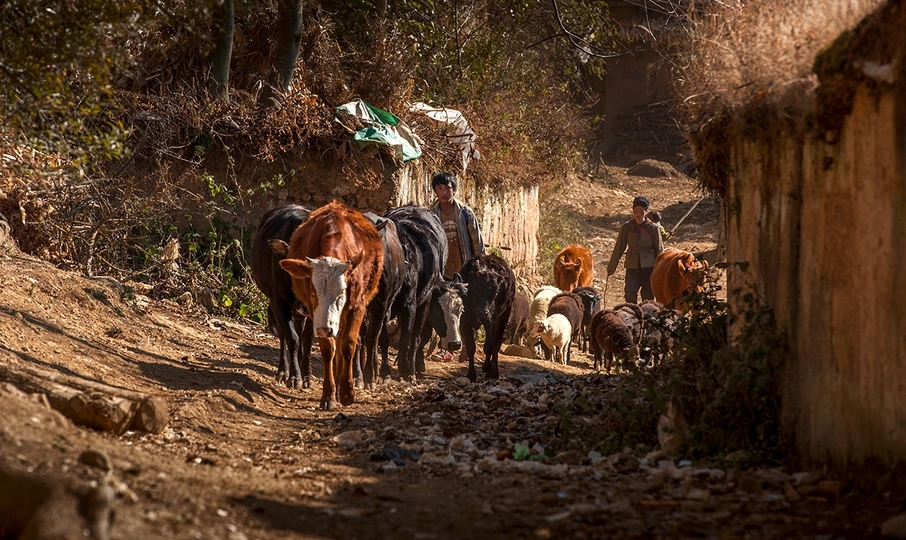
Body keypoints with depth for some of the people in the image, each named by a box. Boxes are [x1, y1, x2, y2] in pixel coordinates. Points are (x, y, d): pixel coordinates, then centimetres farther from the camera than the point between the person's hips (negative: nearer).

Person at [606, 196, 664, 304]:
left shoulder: (653, 228, 0)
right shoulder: (627, 227, 4)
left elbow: (659, 250, 4)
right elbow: (619, 249, 10)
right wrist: (611, 267, 13)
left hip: (649, 267, -1)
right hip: (632, 267, 1)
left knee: (648, 298, 1)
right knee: (630, 295, -14)